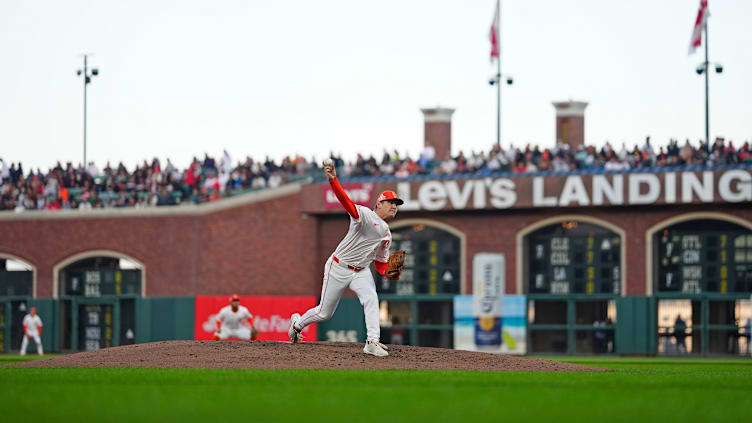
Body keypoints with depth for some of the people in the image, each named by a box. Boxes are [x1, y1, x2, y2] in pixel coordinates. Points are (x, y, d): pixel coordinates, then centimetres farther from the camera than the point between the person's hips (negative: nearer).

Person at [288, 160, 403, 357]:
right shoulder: (365, 215, -11)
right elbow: (346, 202, -29)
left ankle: (372, 342, -28)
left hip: (361, 272, 5)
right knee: (324, 313, 4)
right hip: (338, 267, -5)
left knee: (371, 299, -24)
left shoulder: (387, 235, 11)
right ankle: (297, 322, 34)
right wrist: (333, 180, -48)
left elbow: (380, 264, 16)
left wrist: (389, 273, -9)